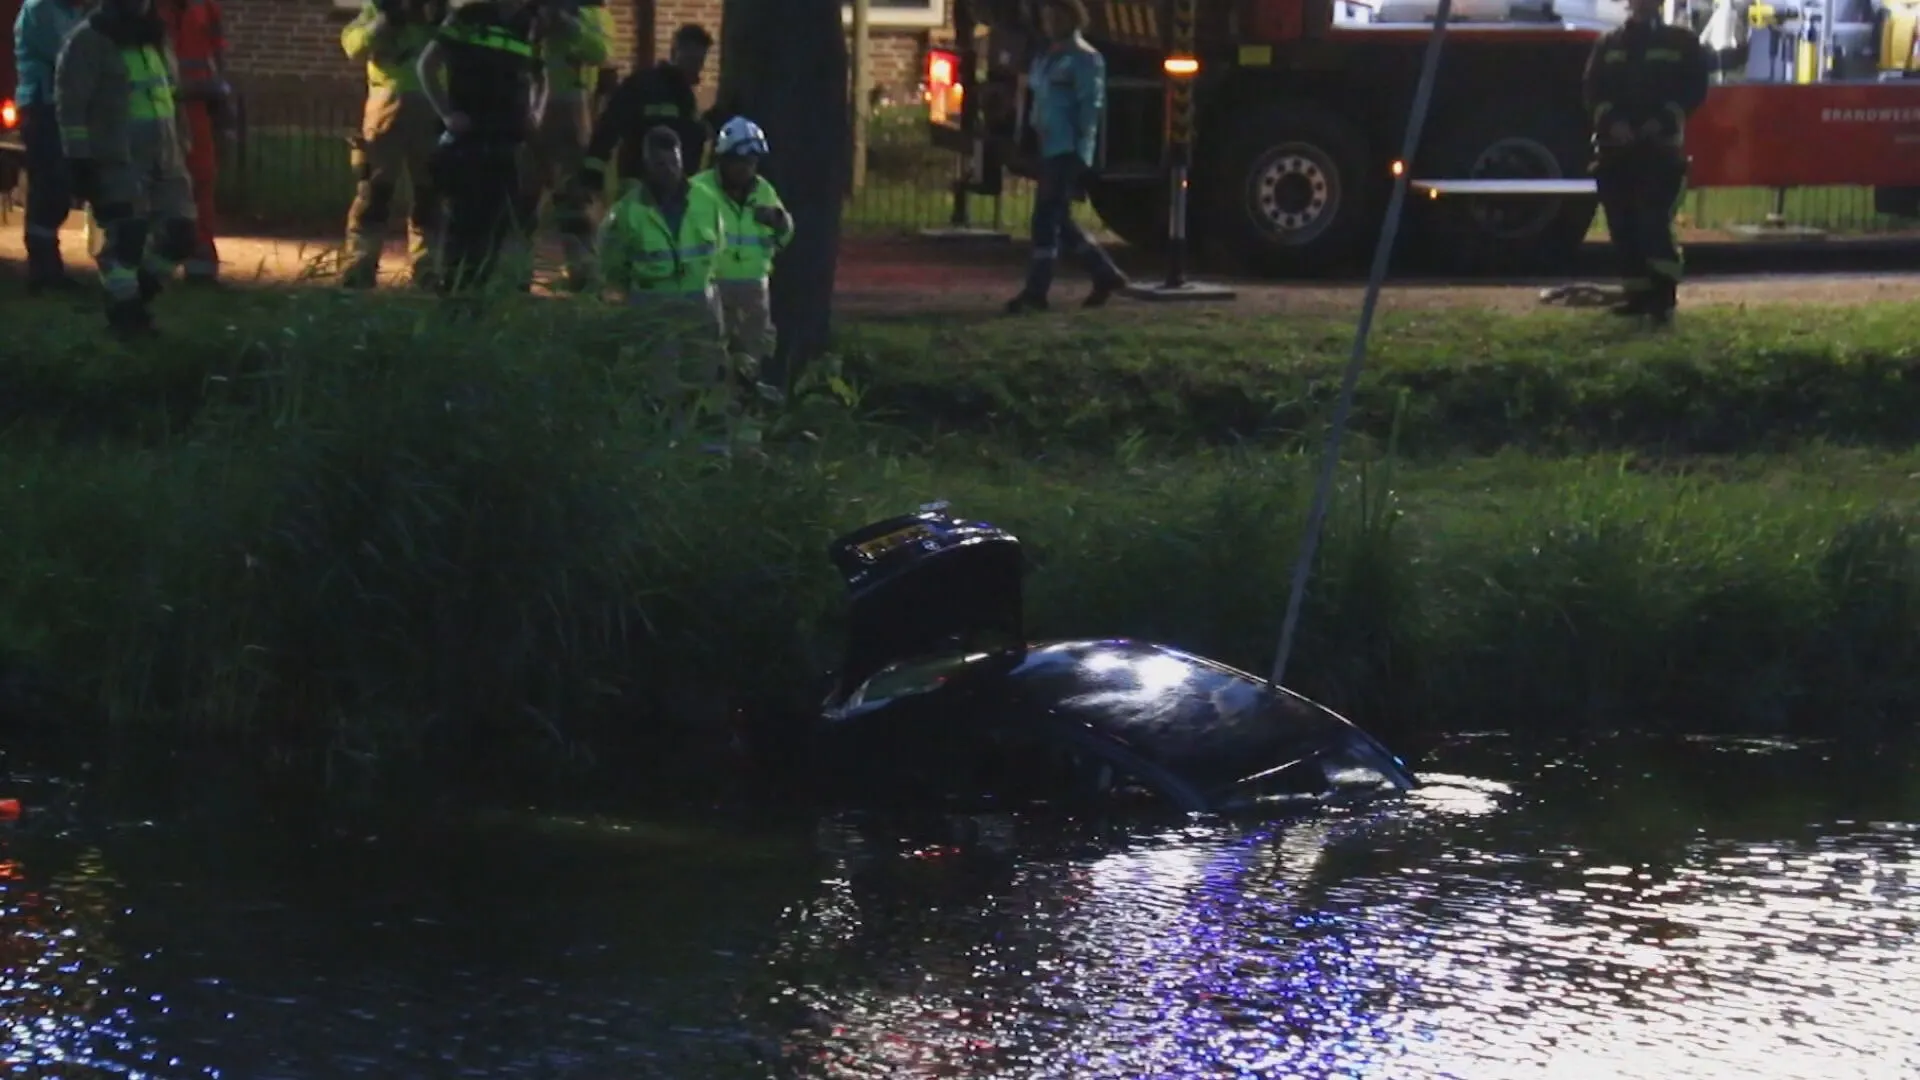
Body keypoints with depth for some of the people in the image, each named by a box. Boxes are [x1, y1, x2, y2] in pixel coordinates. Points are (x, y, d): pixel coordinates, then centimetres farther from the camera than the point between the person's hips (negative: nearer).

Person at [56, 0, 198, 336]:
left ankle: (138, 292, 22)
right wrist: (80, 160, -16)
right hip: (118, 161, -7)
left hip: (163, 158, 7)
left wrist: (180, 149, 23)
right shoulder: (88, 42, -8)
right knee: (127, 236, -11)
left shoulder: (153, 38, 16)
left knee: (180, 233, 3)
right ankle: (124, 311, 3)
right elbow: (71, 106, -11)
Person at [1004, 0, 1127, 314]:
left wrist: (1078, 153, -19)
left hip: (1068, 151, -9)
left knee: (1047, 217, -12)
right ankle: (1106, 274, 23)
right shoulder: (1045, 58, 18)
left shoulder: (1084, 58, -8)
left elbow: (1091, 106, -13)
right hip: (1048, 149, 9)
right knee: (1058, 219, 13)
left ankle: (1036, 292, -11)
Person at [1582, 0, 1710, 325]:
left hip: (1661, 149, -4)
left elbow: (1695, 90, 0)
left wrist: (1662, 121, -14)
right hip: (1615, 149, 4)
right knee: (1624, 225, 3)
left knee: (1654, 221, -17)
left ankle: (1663, 296, -21)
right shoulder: (1608, 45, 16)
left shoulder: (1682, 43, 8)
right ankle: (1639, 295, 11)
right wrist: (1611, 121, -12)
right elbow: (1593, 90, 7)